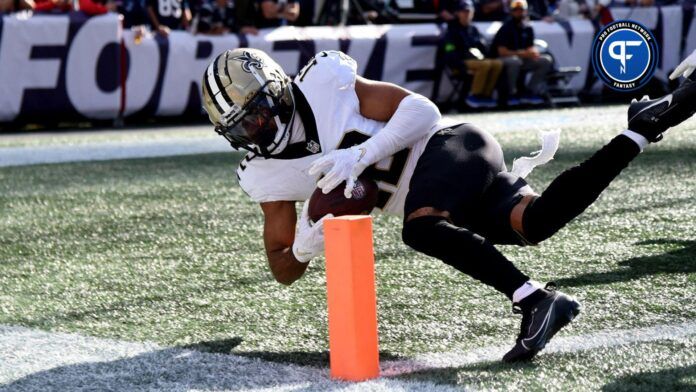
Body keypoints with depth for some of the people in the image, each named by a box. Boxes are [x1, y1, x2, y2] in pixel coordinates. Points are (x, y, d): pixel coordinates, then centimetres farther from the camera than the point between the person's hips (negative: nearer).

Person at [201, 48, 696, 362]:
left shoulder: (323, 83, -8)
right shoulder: (269, 176, 10)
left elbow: (422, 111, -9)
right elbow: (285, 269, 13)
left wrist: (360, 155, -21)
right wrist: (303, 247, -11)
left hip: (448, 148, -6)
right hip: (456, 199, 6)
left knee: (420, 227, -35)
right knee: (535, 222, -19)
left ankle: (537, 300, -39)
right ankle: (642, 129, -11)